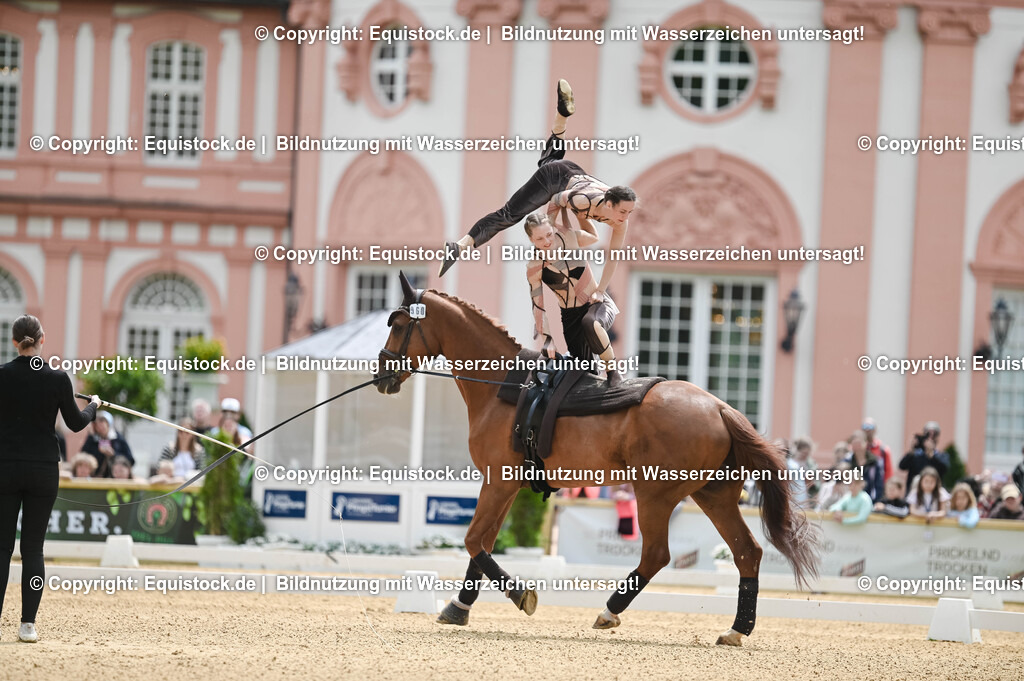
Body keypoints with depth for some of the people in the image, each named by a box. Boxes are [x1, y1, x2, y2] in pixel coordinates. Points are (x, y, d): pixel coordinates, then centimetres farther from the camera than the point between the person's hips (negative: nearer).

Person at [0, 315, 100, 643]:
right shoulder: (58, 379, -6)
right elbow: (76, 423, 3)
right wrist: (93, 406, 23)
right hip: (43, 469, 0)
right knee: (33, 547, 5)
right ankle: (28, 624, 1)